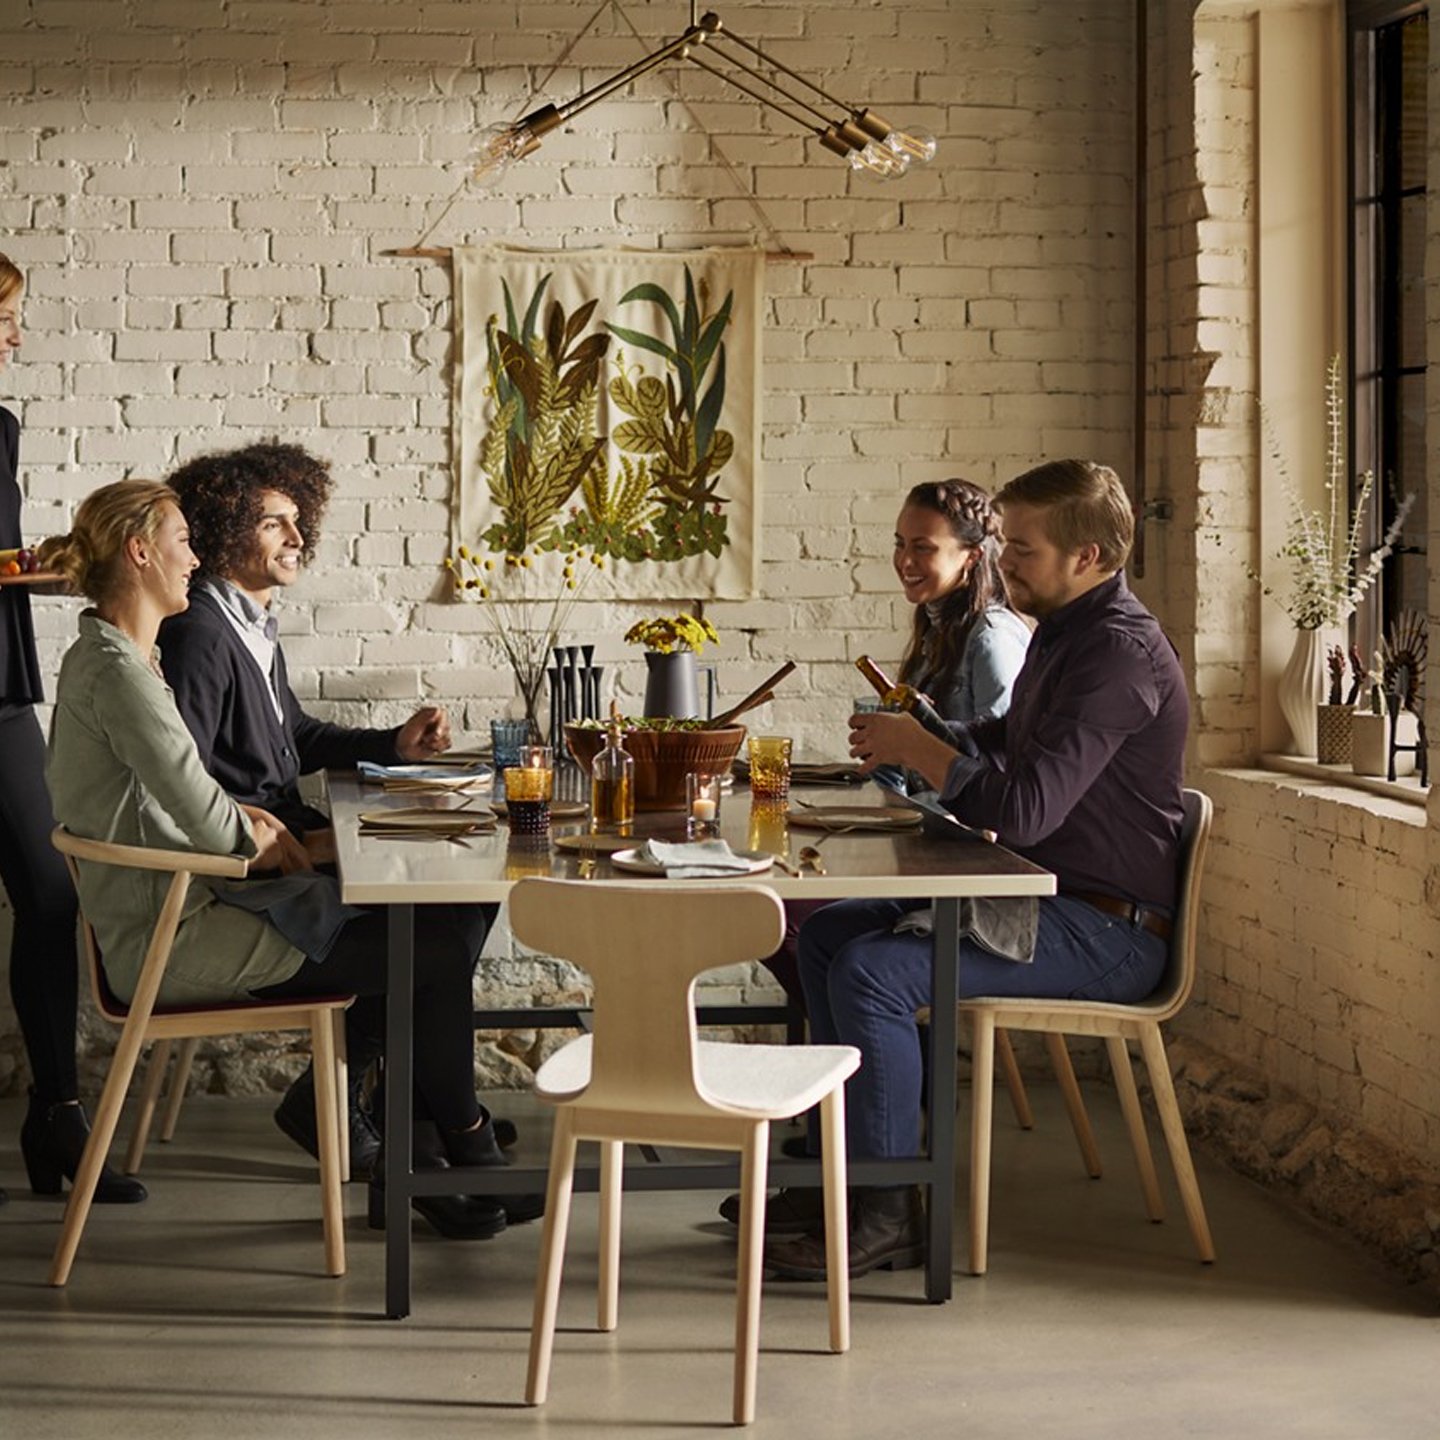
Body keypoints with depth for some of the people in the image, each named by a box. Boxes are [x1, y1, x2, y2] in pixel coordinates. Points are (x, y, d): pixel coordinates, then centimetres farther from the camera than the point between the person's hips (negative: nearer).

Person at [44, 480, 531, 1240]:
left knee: (450, 917, 4)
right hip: (174, 938, -11)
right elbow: (206, 825, -23)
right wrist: (255, 837, -2)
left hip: (185, 911, 11)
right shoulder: (115, 671, -19)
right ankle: (464, 1148, 11)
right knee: (437, 947, -9)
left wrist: (243, 818, 6)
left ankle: (415, 1156, 6)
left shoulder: (106, 657, 14)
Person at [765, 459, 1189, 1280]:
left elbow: (1024, 811, -30)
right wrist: (913, 744, 10)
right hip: (1046, 898, 11)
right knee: (828, 934, 12)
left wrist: (916, 747, -14)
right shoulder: (1065, 630, 12)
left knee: (872, 970, -24)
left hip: (1105, 931, -11)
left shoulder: (1121, 652, -21)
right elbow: (1005, 743, 31)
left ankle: (887, 1213, -15)